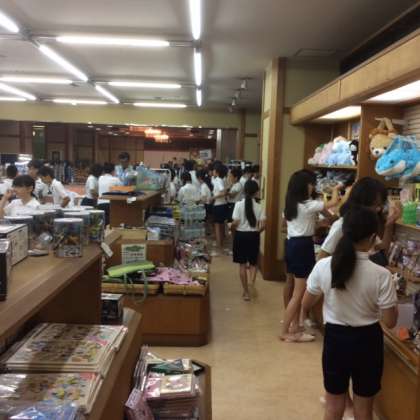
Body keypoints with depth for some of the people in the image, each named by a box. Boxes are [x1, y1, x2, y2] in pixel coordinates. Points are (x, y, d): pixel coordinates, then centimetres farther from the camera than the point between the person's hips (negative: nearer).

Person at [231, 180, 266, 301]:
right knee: (253, 263, 19)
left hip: (240, 235, -1)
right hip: (254, 236, 1)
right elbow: (263, 225, -9)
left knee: (242, 265, 9)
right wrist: (256, 231, 11)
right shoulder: (258, 207, -5)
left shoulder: (239, 204, -11)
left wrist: (231, 227, 8)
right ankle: (252, 283, -3)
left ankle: (246, 292, 14)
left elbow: (236, 223, -14)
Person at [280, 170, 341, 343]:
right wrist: (335, 189, 12)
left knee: (298, 291, 16)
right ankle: (285, 332, 4)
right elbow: (333, 203, -8)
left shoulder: (291, 204, 10)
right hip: (303, 246, -9)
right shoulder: (308, 205, -15)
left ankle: (294, 327, 24)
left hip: (292, 244, 9)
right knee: (299, 292, -1)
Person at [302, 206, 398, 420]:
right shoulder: (381, 275, -20)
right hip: (367, 341, -1)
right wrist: (393, 301, 6)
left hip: (335, 338, 1)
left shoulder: (323, 266, -15)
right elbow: (389, 322, -11)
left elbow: (306, 305, -1)